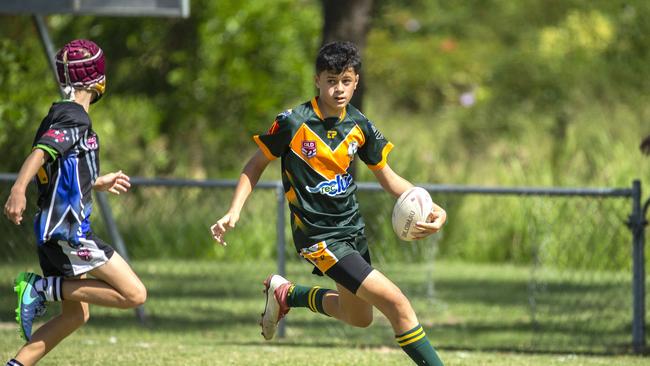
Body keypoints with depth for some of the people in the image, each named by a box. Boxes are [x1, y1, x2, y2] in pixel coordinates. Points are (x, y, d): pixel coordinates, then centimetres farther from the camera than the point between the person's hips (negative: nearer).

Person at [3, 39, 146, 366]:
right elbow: (41, 153, -27)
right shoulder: (75, 118, -10)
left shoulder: (59, 116, 18)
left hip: (54, 233, 10)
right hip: (67, 229, -10)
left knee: (76, 314, 16)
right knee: (134, 294, -11)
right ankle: (42, 288, -11)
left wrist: (98, 183, 38)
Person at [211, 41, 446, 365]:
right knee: (397, 304, -17)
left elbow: (387, 176, 9)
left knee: (358, 317, 22)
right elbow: (256, 165, -3)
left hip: (351, 227, 7)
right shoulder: (293, 123, -15)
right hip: (318, 235, -7)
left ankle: (286, 294, 40)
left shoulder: (359, 126, -1)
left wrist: (430, 208, -5)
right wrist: (233, 213, -13)